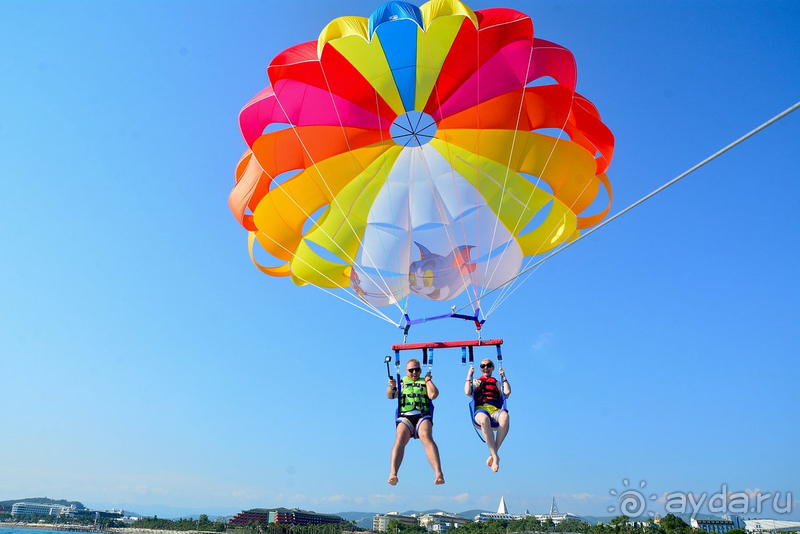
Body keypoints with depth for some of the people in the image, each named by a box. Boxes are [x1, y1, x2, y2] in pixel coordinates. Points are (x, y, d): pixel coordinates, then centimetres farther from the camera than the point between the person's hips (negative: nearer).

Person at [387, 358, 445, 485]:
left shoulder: (426, 382, 23)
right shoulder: (401, 382, 25)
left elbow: (433, 395, 4)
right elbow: (390, 396, 13)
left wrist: (428, 380, 9)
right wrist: (391, 387, -6)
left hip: (423, 416, -1)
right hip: (405, 416, 1)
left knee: (426, 437, -31)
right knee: (400, 438, -30)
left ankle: (438, 473, -43)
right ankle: (393, 474, -43)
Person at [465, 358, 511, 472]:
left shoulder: (497, 383, 32)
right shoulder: (476, 382, 30)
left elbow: (507, 392, 10)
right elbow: (467, 392, 9)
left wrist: (503, 377, 17)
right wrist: (469, 375, 14)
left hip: (496, 410, 1)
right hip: (480, 409, -1)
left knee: (505, 416, -39)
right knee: (484, 419, -42)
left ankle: (493, 454, -34)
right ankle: (495, 456, -38)